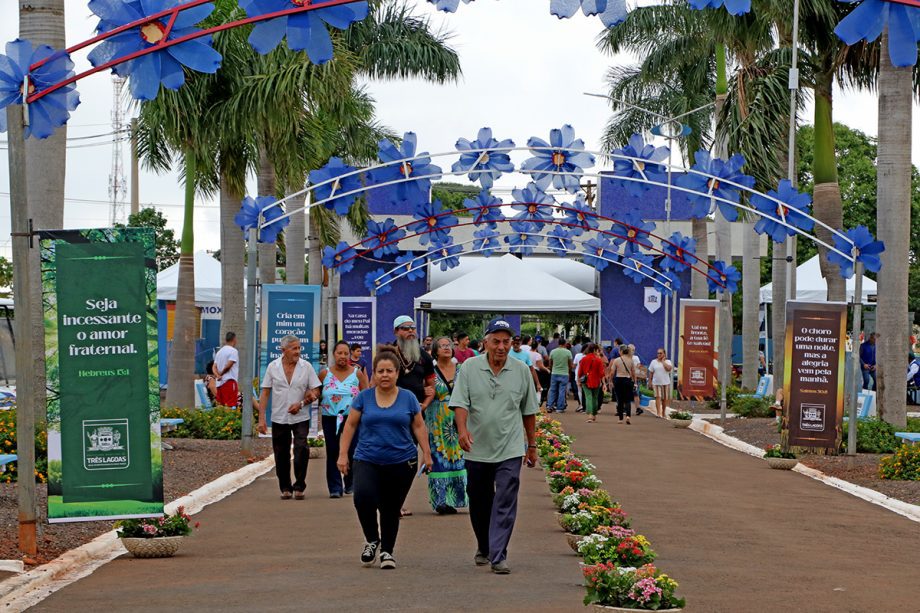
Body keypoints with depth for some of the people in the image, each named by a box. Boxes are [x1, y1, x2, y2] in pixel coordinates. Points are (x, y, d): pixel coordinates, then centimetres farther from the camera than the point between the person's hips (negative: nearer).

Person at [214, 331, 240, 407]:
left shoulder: (219, 352, 18)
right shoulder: (233, 351, -5)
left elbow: (214, 367, 10)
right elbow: (228, 365, -14)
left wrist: (218, 375, -5)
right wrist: (221, 373, 1)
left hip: (219, 383, 8)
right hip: (230, 381, -8)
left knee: (220, 406, 7)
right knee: (231, 404, -11)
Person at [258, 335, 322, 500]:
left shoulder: (306, 366, 0)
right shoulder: (272, 367, 1)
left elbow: (316, 392, 3)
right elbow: (265, 393, 3)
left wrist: (301, 404, -12)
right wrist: (261, 418, -3)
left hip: (300, 418, -1)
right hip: (279, 418, 1)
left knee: (301, 449, -15)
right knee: (281, 455, 6)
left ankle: (299, 486, -3)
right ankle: (285, 488, 19)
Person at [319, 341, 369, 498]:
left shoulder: (357, 373, 3)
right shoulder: (325, 373, 5)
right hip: (330, 419, 1)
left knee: (351, 452, -2)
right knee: (332, 453, 0)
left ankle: (350, 484, 18)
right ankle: (335, 487, 6)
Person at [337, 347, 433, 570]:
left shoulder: (408, 398, 3)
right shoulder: (364, 397, 3)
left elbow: (418, 427, 10)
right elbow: (350, 425, 8)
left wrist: (426, 454, 5)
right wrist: (343, 455, 5)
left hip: (401, 462, 1)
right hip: (367, 460, -1)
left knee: (391, 509, 6)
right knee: (363, 496, -24)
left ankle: (387, 551, 26)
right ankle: (372, 540, -1)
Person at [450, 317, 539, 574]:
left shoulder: (521, 370, 3)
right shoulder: (470, 367, -1)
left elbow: (528, 411, 12)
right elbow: (460, 403, -7)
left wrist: (532, 445, 15)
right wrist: (462, 429, -25)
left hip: (510, 449, -1)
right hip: (477, 449, 1)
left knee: (505, 503, -9)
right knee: (479, 502, 13)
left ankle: (498, 556, -9)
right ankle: (483, 548, 33)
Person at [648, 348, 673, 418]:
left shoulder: (667, 361, 3)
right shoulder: (653, 362, 5)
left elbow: (669, 368, -19)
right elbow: (650, 373, 8)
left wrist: (663, 361, -10)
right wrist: (650, 382, 3)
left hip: (665, 383, 1)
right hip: (656, 383, -1)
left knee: (665, 398, 8)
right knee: (658, 397, -13)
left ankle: (663, 412, 23)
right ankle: (658, 413, -17)